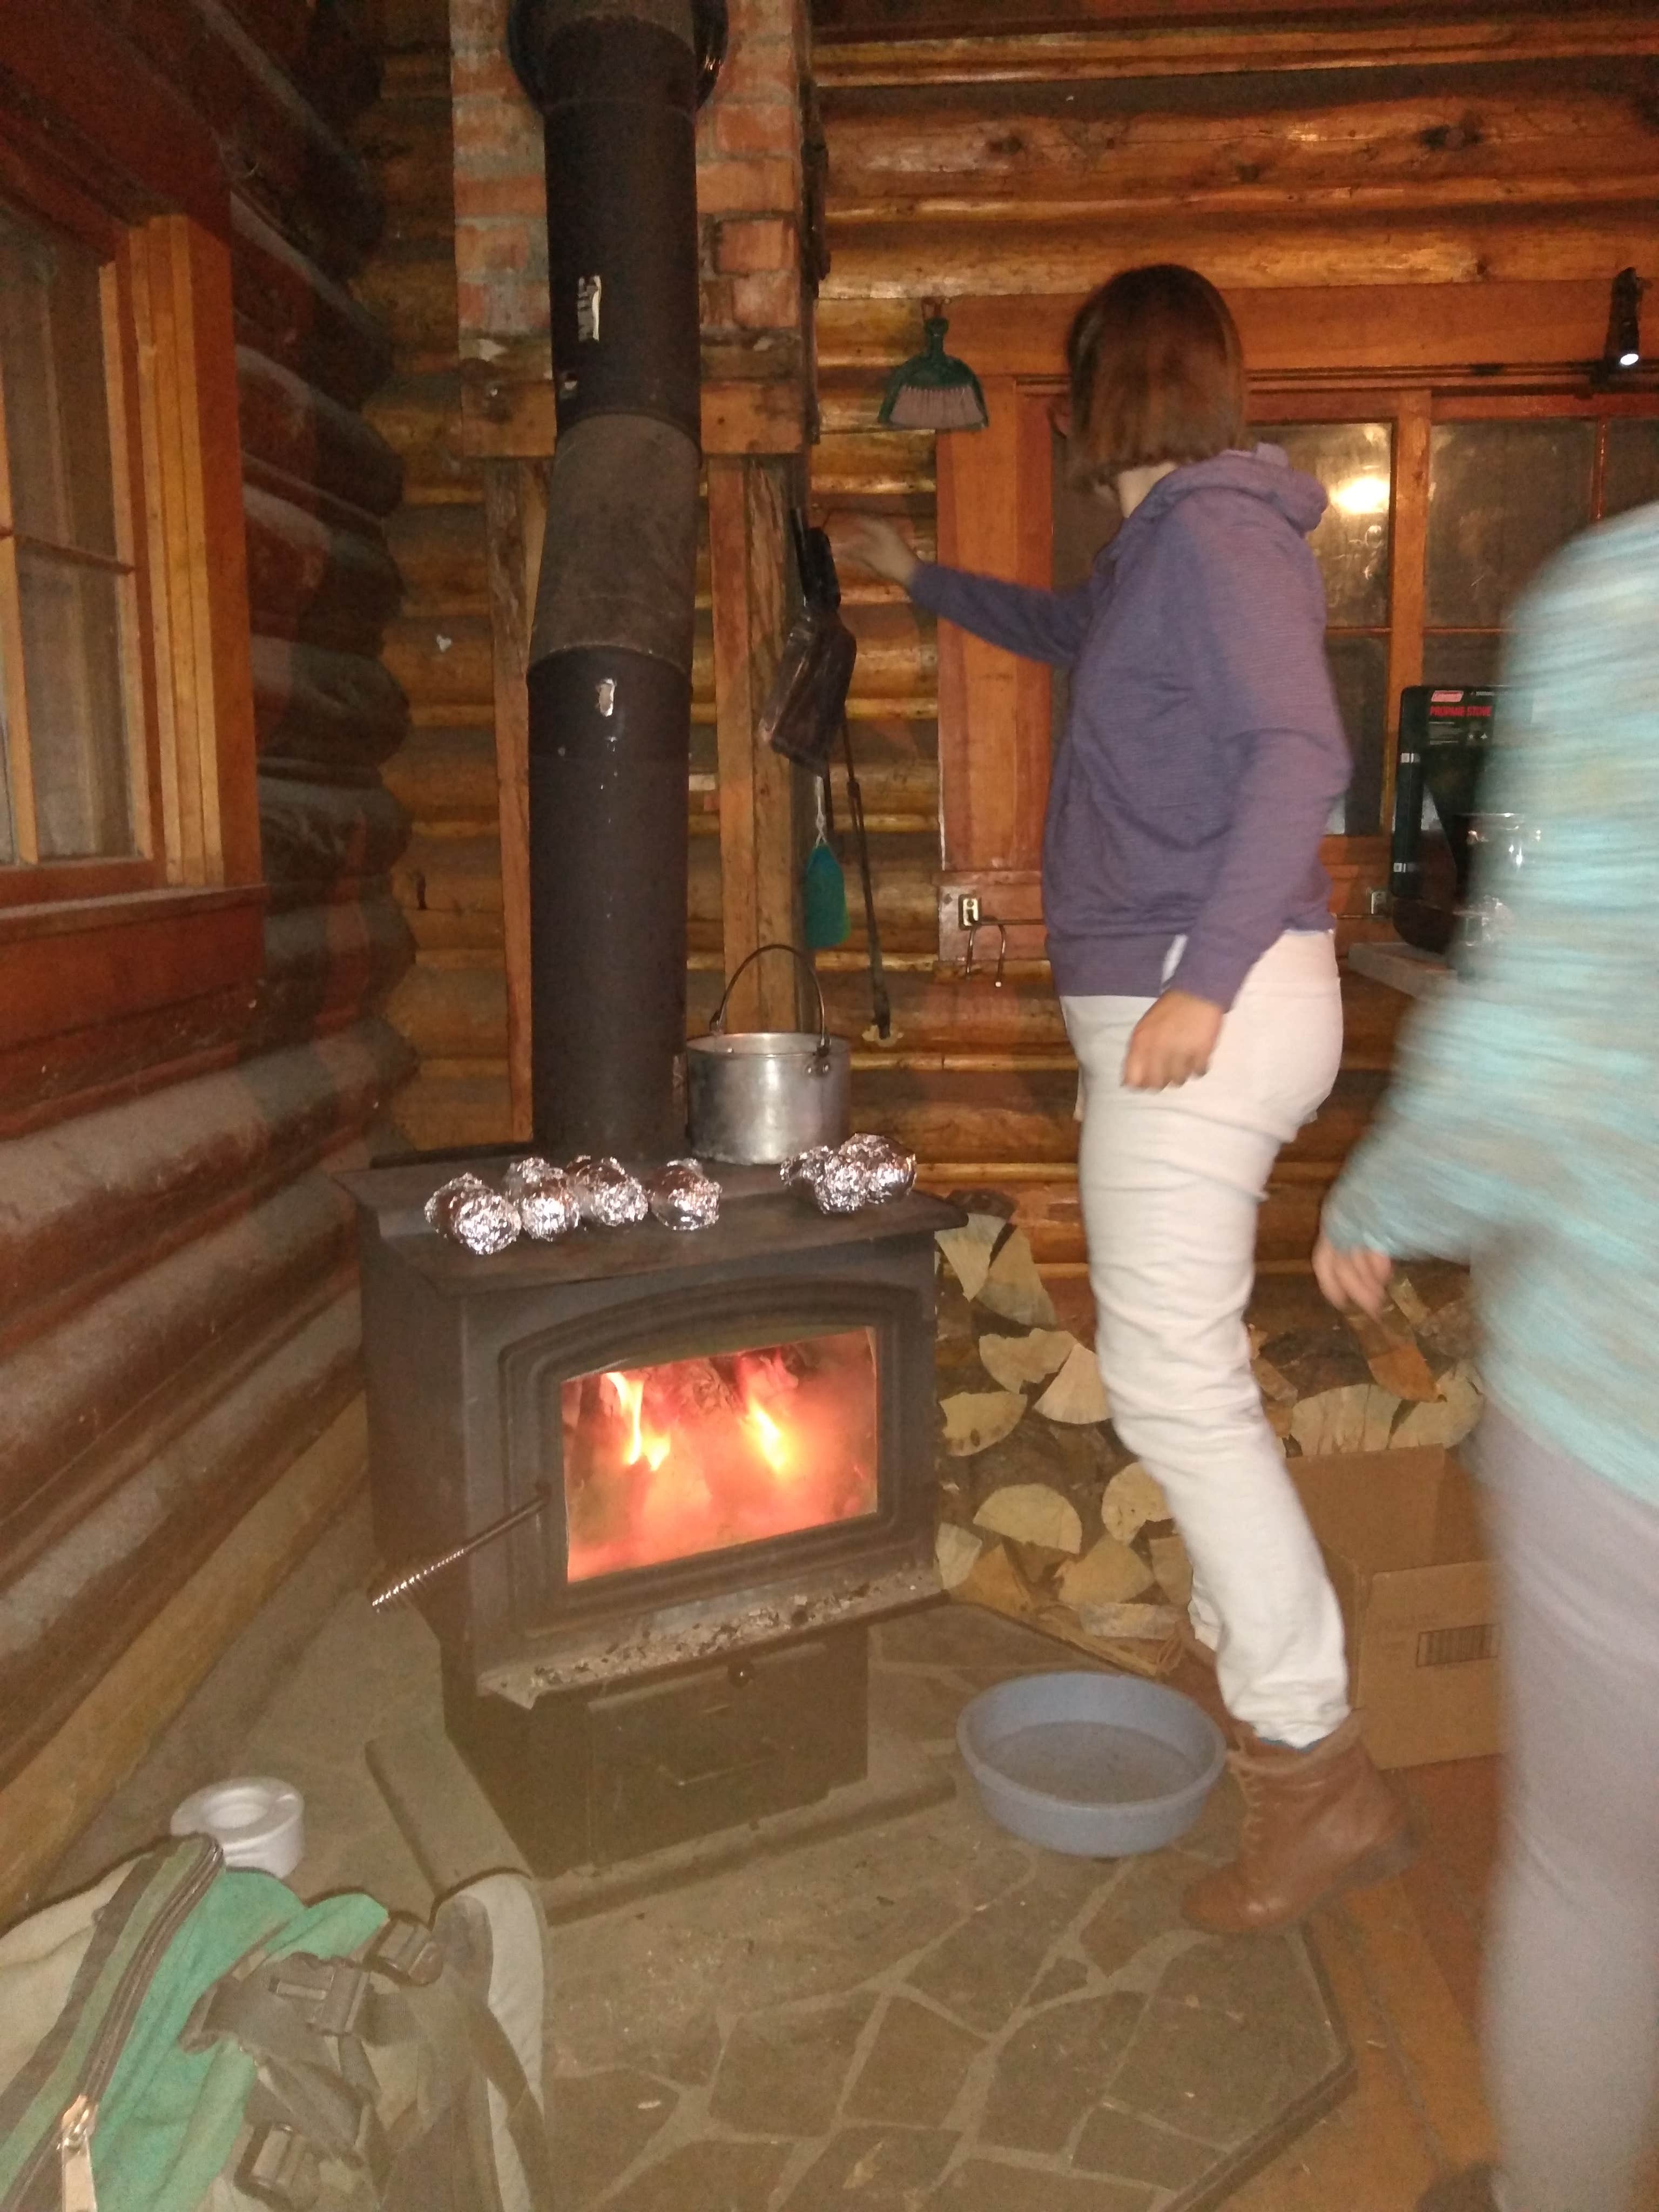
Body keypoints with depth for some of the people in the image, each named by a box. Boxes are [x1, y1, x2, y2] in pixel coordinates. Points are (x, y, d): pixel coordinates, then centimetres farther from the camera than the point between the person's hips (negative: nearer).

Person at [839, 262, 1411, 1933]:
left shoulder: (1215, 531, -11)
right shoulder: (1160, 548, 20)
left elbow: (1302, 752, -23)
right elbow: (1069, 632, 42)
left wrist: (1206, 980, -29)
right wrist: (915, 577, 52)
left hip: (1206, 1006, -11)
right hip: (1164, 999, 11)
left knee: (1173, 1375, -10)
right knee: (1175, 1359, 15)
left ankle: (1321, 1773, 0)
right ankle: (1248, 1678, 28)